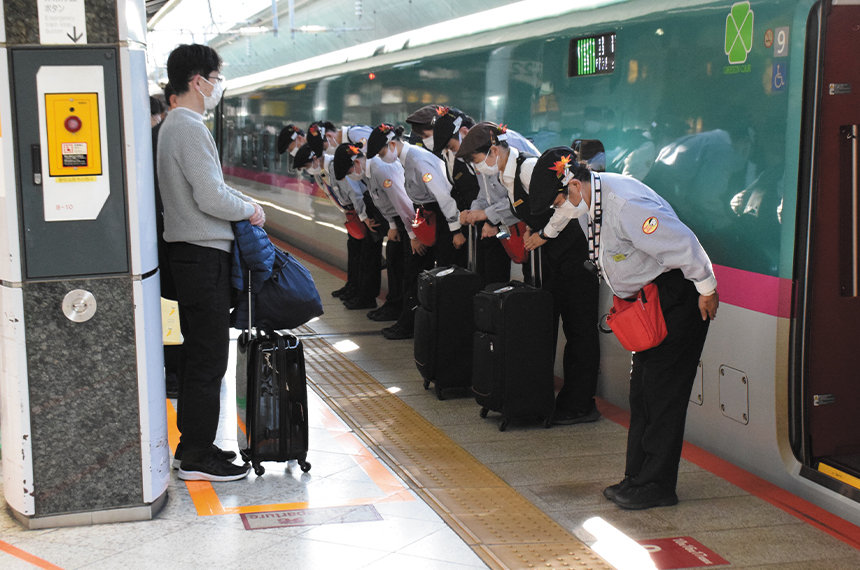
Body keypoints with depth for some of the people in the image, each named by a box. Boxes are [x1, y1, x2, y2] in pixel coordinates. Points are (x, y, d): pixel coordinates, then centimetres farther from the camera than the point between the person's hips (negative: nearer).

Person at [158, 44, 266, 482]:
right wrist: (250, 210, -7)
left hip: (190, 253, 11)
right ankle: (198, 456, 1)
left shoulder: (174, 125, 16)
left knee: (199, 354, 16)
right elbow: (211, 198, -23)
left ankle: (191, 442, 24)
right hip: (204, 255, -11)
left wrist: (245, 203, 10)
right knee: (209, 358, -5)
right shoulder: (190, 129, -17)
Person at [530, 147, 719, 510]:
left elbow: (682, 242, -25)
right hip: (645, 301, 10)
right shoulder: (586, 205, 5)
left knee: (661, 394, -7)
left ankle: (654, 486, 0)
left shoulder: (626, 205, -27)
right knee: (642, 392, 12)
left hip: (677, 298, -10)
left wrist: (707, 289, -16)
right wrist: (626, 296, 23)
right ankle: (638, 477, 20)